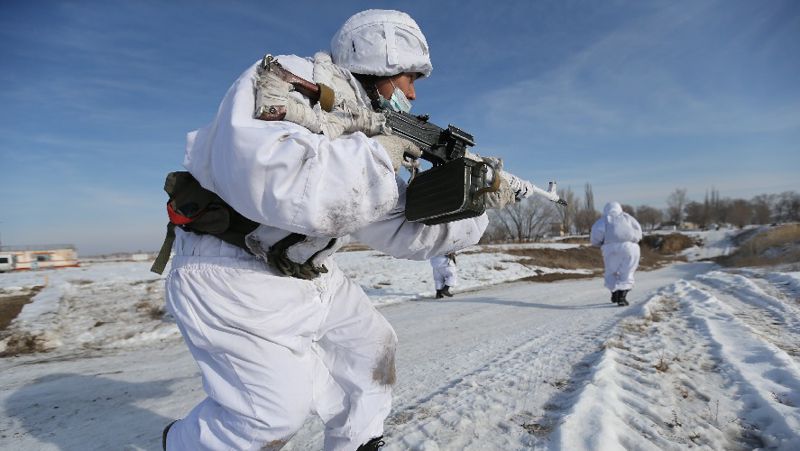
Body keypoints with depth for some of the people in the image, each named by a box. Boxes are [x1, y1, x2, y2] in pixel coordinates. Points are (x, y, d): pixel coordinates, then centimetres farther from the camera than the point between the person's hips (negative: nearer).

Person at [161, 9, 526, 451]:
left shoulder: (371, 128, 6)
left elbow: (404, 228, 6)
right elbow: (262, 175, -38)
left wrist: (475, 200, -1)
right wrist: (380, 155, -29)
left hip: (309, 275, 9)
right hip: (230, 270, -8)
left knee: (369, 348, 12)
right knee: (277, 408, -9)